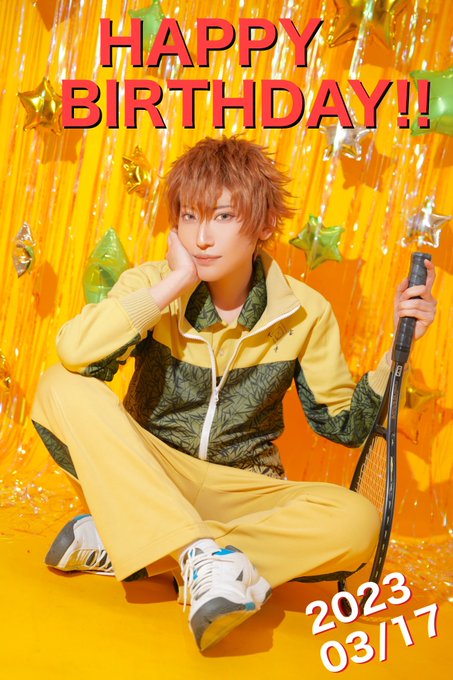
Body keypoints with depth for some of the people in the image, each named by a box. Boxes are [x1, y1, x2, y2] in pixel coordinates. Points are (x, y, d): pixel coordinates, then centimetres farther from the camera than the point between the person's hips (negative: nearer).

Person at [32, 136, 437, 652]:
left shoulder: (304, 314, -5)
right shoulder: (153, 284, -8)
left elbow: (346, 425, 2)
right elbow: (75, 352, -28)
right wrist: (175, 282, -24)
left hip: (241, 491, 1)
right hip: (145, 476, 0)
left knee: (356, 522, -28)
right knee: (65, 387, -25)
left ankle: (116, 544, -24)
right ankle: (201, 554, -34)